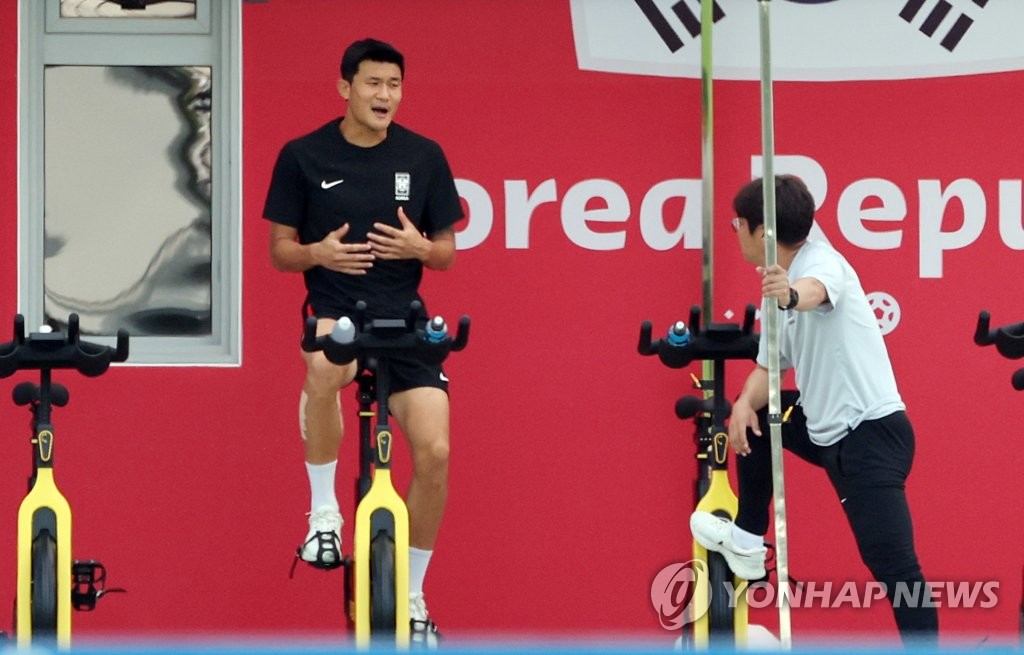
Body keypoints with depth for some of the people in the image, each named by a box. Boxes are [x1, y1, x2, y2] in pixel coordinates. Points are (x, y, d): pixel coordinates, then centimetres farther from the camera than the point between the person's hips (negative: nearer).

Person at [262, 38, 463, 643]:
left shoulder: (424, 157, 3)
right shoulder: (303, 157, -1)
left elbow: (446, 253, 9)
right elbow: (280, 251, 5)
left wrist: (419, 246, -15)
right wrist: (319, 253, -17)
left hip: (403, 317, 2)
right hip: (333, 309, -2)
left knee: (434, 452, -11)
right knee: (324, 364, -40)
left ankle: (412, 597, 9)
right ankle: (324, 512, -19)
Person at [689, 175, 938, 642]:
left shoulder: (822, 261, -15)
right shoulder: (777, 289, 12)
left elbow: (815, 290, -39)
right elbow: (769, 366, 16)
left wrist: (791, 296, -63)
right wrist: (745, 403, -5)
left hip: (871, 432, -10)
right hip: (826, 430, 10)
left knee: (891, 560, -16)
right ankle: (747, 543, 35)